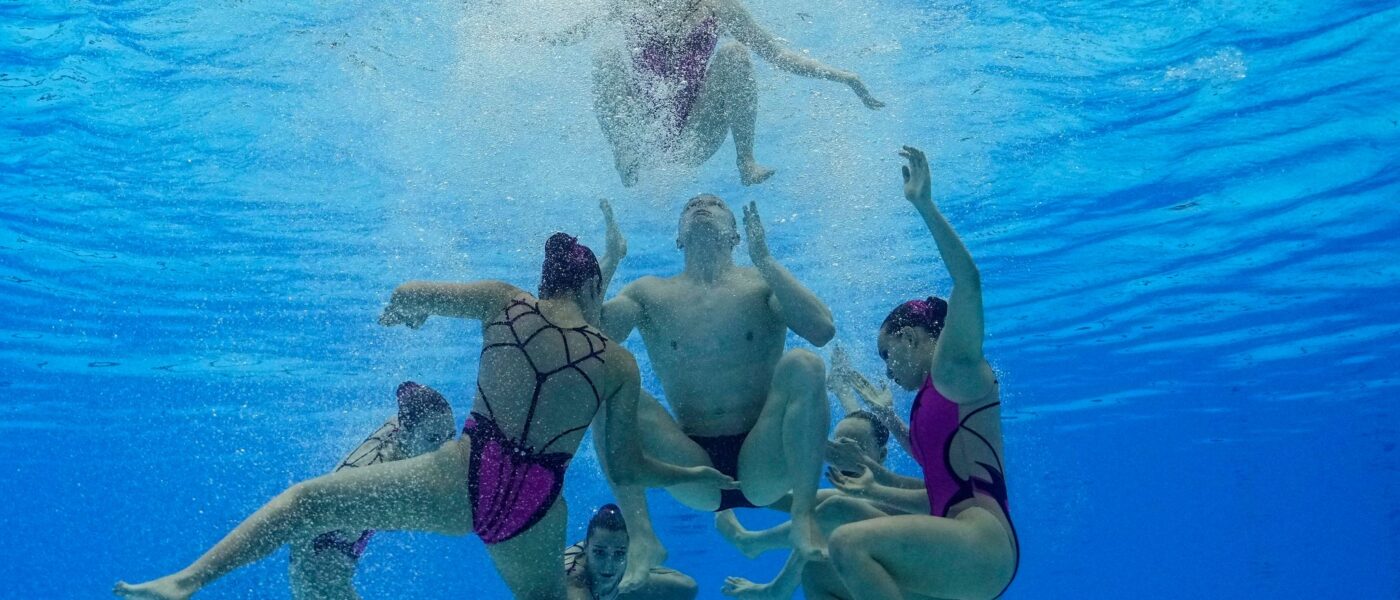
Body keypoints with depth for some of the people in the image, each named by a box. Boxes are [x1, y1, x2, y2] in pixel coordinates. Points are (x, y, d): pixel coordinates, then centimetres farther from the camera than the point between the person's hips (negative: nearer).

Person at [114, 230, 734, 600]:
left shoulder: (505, 301, 2)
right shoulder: (621, 365, 3)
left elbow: (408, 296, 9)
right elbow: (627, 468, 7)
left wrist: (399, 312, 34)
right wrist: (693, 474, 23)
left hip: (461, 483, -1)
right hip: (534, 515, 1)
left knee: (307, 499, 11)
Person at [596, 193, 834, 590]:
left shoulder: (763, 283, 5)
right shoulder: (650, 293, 10)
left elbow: (823, 330, -14)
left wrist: (764, 260, -12)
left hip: (762, 464, -1)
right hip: (696, 475, 2)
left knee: (803, 365, -24)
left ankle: (804, 516, -26)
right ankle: (642, 539, -22)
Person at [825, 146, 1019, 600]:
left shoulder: (956, 370, 1)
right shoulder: (935, 399, 26)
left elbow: (968, 282, -15)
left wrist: (925, 205, -18)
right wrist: (874, 490, 34)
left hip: (983, 543, -11)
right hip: (958, 556, 11)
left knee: (849, 543, -31)